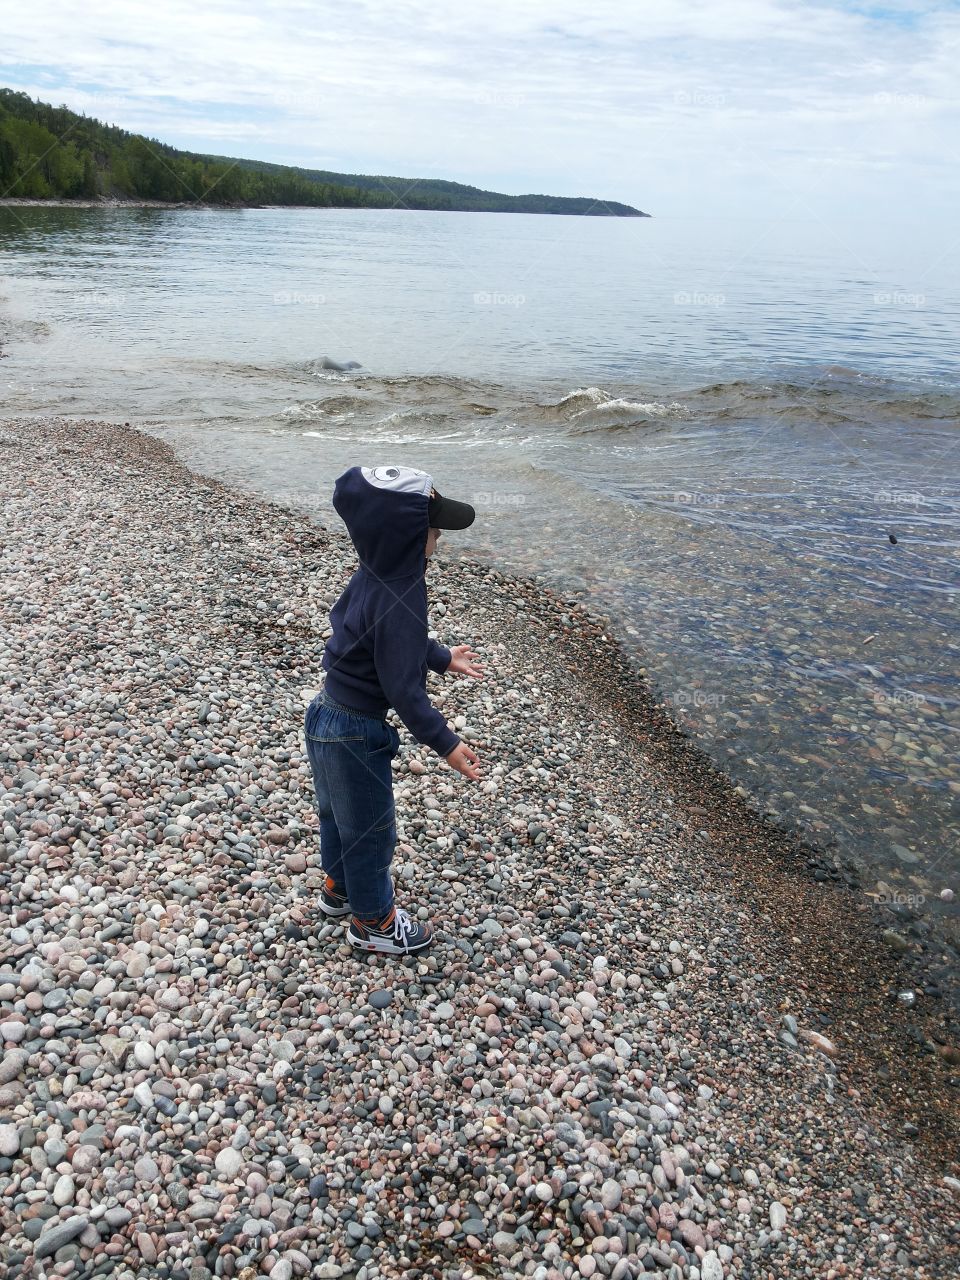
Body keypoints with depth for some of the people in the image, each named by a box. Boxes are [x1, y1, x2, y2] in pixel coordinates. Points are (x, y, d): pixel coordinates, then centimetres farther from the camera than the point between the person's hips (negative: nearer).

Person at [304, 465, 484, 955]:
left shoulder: (375, 575, -3)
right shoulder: (399, 600, -31)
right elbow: (403, 689, -27)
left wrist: (443, 657, 26)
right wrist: (446, 744, -20)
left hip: (327, 716, 9)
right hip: (356, 734, -9)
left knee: (338, 813, 29)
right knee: (370, 830, 14)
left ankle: (338, 887, 53)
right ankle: (373, 921, 36)